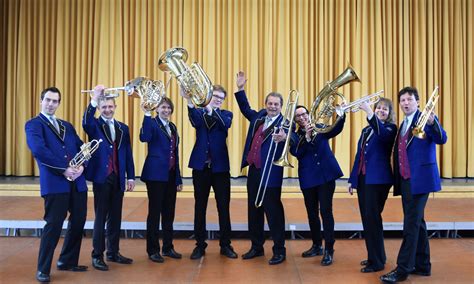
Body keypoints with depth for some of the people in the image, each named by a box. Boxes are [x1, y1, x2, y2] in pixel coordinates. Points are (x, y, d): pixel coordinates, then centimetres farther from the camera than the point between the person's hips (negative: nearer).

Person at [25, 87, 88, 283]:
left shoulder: (67, 126, 21)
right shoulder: (33, 124, 1)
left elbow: (82, 147, 15)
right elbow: (38, 150, -15)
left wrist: (81, 165, -6)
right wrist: (64, 169, -17)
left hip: (77, 181, 7)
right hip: (54, 181, -6)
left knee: (78, 222, 10)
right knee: (54, 225, -6)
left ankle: (67, 262, 26)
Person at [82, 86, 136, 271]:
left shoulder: (123, 128, 12)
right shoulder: (95, 125, 0)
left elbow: (128, 154, 11)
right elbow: (86, 122, -26)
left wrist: (131, 177, 5)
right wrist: (94, 99, -38)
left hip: (118, 178, 4)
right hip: (101, 177, -4)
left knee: (115, 217, 11)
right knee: (101, 217, 0)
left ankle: (113, 252, 21)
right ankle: (97, 255, 7)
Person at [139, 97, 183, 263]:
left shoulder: (172, 127, 14)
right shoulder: (152, 123, -5)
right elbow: (144, 138, -28)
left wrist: (178, 178, 14)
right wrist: (147, 114, -33)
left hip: (171, 175, 6)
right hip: (156, 174, -6)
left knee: (169, 213, 12)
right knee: (154, 212, 0)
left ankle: (168, 247, 23)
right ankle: (153, 250, 10)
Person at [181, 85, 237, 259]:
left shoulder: (226, 114, 7)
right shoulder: (199, 112, 5)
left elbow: (226, 124, -18)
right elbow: (195, 122, -20)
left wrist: (211, 110, -32)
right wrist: (190, 102, -38)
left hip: (220, 167, 0)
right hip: (200, 166, 0)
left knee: (224, 208, 5)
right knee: (200, 208, 7)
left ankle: (225, 245, 17)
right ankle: (200, 245, 18)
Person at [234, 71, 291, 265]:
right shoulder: (259, 116, 10)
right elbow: (245, 109, 28)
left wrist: (284, 138, -47)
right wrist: (240, 89, 18)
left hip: (271, 174, -7)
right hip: (254, 171, 7)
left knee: (273, 211, -1)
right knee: (254, 210, 15)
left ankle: (279, 250, 11)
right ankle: (257, 246, 28)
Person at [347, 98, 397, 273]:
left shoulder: (390, 128, -3)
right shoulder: (366, 130, 17)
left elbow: (382, 133, -29)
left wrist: (367, 111, -39)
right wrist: (352, 179, 16)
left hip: (378, 179, -7)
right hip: (362, 179, 8)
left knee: (372, 218, -10)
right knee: (366, 218, 11)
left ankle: (377, 261, -3)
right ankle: (374, 255, 23)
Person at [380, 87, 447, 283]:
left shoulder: (425, 119, -6)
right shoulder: (403, 125, 17)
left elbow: (442, 139, -21)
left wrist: (432, 123, -37)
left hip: (419, 178, -8)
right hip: (405, 179, 8)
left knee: (411, 224, -7)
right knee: (416, 222, 13)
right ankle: (422, 265, 23)